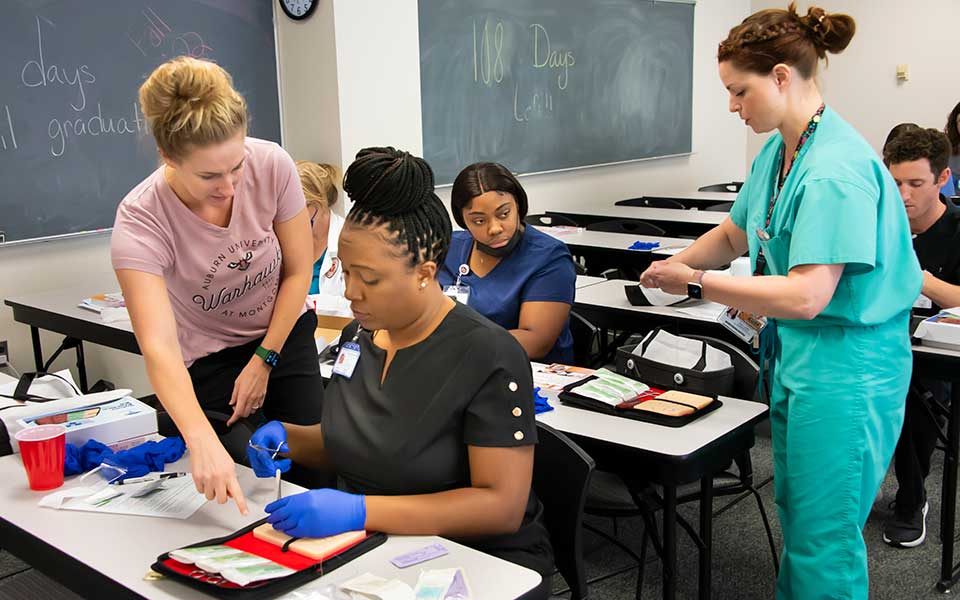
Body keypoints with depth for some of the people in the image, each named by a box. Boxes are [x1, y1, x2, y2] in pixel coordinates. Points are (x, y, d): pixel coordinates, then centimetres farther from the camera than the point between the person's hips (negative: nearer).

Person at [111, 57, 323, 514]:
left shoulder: (272, 166, -24)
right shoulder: (140, 220, -31)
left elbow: (297, 272, -10)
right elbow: (159, 346, -41)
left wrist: (263, 361, -11)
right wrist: (202, 440, -55)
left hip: (284, 336, 2)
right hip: (206, 360, -2)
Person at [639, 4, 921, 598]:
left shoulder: (836, 169, -24)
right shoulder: (777, 150, 6)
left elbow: (806, 297, -27)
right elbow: (734, 233, 19)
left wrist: (698, 282, -21)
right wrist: (672, 265, 3)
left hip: (846, 368, -9)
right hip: (796, 352, 9)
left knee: (824, 538, 3)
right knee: (796, 517, 21)